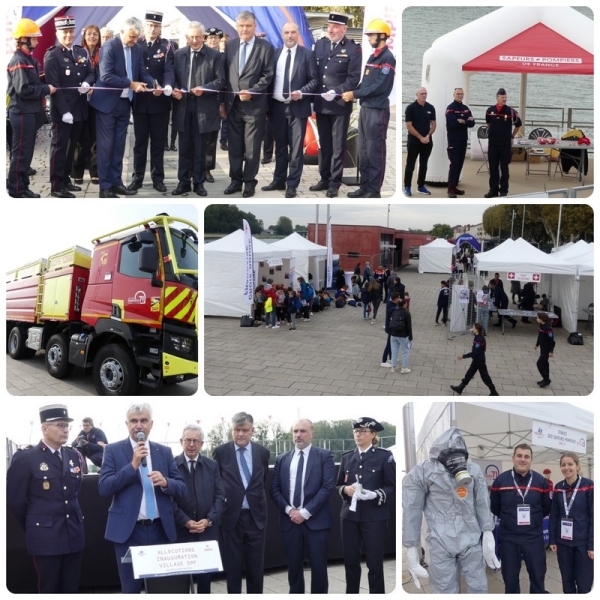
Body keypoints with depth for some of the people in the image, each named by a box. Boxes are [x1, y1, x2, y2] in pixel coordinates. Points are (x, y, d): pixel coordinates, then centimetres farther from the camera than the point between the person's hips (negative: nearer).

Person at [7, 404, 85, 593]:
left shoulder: (75, 456, 8)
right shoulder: (25, 459, -9)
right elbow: (14, 501, -4)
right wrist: (33, 528, 5)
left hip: (74, 535, 5)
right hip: (45, 537, -5)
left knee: (71, 589, 10)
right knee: (49, 589, 6)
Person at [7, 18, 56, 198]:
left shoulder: (29, 59, 14)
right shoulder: (18, 61, -15)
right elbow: (23, 89, -23)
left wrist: (45, 85, 2)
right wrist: (46, 89, -16)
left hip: (30, 112, 9)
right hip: (22, 112, -9)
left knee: (27, 151, 12)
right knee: (20, 152, -3)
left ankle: (23, 186, 19)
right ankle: (16, 189, 4)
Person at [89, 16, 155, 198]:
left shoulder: (136, 48, 5)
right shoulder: (109, 47, -15)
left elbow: (142, 72, 7)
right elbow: (106, 76, -23)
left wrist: (153, 84, -14)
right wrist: (131, 84, -26)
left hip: (124, 103, 6)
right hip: (107, 102, -6)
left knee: (119, 145, 12)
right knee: (106, 145, -1)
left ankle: (116, 182, 20)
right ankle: (105, 187, 4)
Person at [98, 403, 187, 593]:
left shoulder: (164, 452, 8)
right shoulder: (113, 450, 0)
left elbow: (182, 488, 6)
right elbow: (103, 488, -10)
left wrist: (165, 482, -16)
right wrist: (132, 465, -18)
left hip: (160, 530, 3)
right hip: (128, 530, -2)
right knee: (130, 588, 7)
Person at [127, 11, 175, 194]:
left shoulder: (166, 46, -1)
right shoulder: (136, 44, 3)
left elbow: (169, 70, -12)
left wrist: (167, 87, -31)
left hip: (159, 101, -1)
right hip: (139, 100, 1)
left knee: (158, 141, 6)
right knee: (140, 141, 8)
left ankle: (157, 177, 14)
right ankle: (137, 177, 14)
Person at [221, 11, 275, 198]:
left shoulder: (265, 47, -2)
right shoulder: (229, 45, 9)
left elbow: (267, 76, -5)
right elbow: (224, 74, 10)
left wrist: (251, 92, -17)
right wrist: (222, 101, 6)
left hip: (255, 105, -4)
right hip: (232, 104, 4)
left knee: (252, 147, 3)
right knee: (234, 146, 9)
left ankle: (249, 182, 12)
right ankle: (236, 180, 18)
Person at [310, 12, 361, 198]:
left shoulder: (353, 49, -6)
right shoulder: (319, 44, 9)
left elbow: (354, 78, -10)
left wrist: (336, 92, -19)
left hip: (340, 105, -5)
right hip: (320, 104, 5)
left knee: (338, 146, 3)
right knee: (324, 145, 13)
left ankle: (334, 183, 9)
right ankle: (324, 179, 22)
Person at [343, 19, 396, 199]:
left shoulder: (388, 58, -10)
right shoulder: (372, 57, 16)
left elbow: (379, 87, -17)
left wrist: (354, 94, -15)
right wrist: (353, 93, -1)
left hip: (378, 110, -9)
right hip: (365, 108, 9)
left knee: (375, 151, -4)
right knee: (363, 150, 11)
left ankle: (374, 190, 1)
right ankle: (364, 187, 19)